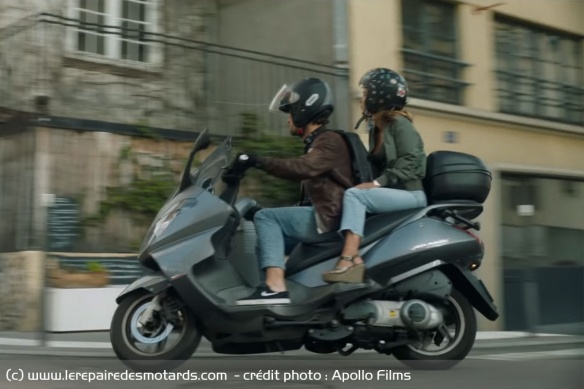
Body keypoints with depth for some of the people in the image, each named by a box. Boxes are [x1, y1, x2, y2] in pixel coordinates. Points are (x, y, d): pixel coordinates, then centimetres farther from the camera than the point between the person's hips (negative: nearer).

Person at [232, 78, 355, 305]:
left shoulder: (329, 141, -8)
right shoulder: (316, 144, 24)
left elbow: (303, 168, -27)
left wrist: (259, 162, -26)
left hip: (330, 217, -11)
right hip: (320, 215, 11)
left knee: (265, 217, -17)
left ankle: (276, 288, -30)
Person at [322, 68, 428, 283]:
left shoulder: (399, 124, -7)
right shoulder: (376, 128, 19)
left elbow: (409, 161, -18)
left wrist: (377, 183, -25)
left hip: (410, 193, -9)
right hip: (391, 193, 9)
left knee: (354, 195, -26)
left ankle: (350, 258, -39)